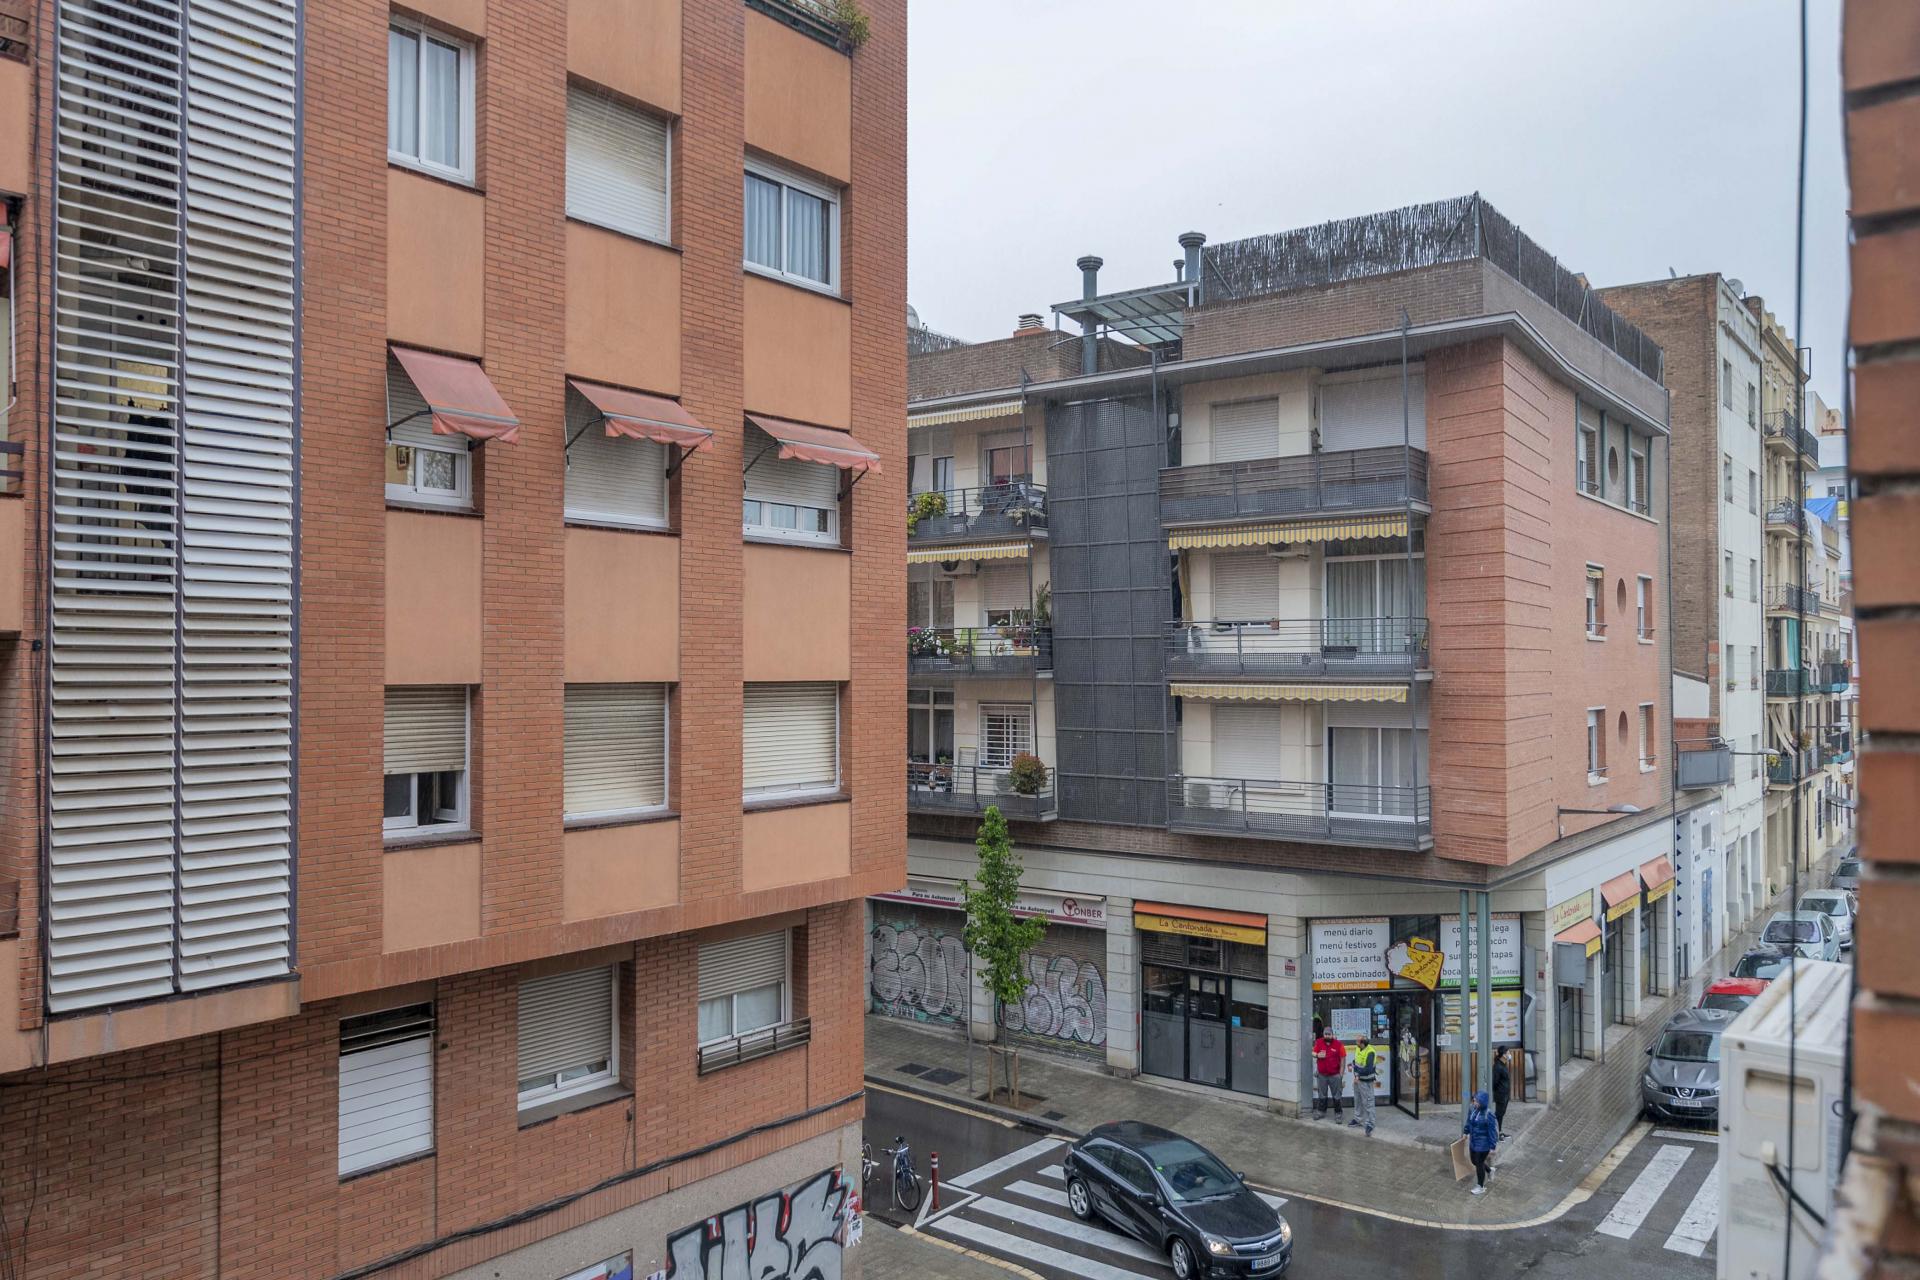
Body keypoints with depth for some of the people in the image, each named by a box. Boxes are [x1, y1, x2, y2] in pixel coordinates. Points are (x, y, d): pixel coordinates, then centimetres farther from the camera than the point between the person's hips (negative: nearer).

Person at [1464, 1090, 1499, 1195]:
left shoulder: (1488, 1115, -27)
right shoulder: (1473, 1110, -6)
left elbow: (1492, 1132, -20)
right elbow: (1469, 1122, 13)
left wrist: (1492, 1148, -16)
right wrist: (1466, 1132, 23)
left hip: (1483, 1144, -7)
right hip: (1473, 1143, 7)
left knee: (1479, 1164, 9)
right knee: (1474, 1162, 23)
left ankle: (1481, 1187, 30)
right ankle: (1489, 1171, 52)